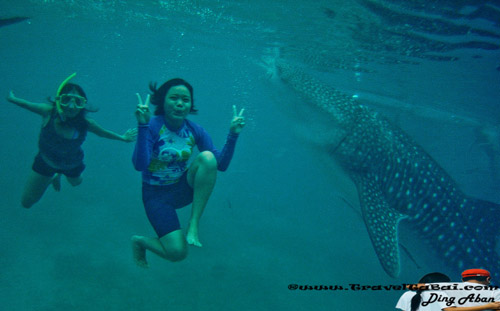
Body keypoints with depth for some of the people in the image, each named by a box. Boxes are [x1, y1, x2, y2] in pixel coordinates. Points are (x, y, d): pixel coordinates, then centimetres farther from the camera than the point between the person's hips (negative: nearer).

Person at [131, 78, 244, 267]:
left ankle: (194, 223, -19)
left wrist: (233, 135, -18)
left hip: (185, 187, 4)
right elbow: (140, 165, -31)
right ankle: (140, 242, 17)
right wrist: (142, 126, -39)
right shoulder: (152, 126, -17)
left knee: (207, 157, -27)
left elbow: (221, 165, -6)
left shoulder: (195, 130, -5)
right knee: (177, 253, -19)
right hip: (157, 195, -3)